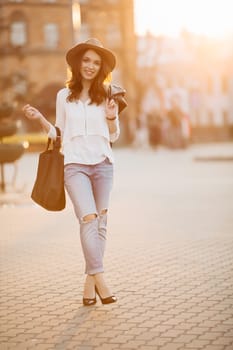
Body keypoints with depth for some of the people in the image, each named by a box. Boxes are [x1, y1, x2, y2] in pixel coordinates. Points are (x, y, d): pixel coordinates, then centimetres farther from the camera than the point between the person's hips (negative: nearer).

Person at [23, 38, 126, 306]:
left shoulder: (106, 96, 9)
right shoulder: (64, 96, 9)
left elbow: (113, 136, 13)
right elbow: (58, 134, 14)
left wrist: (111, 117, -6)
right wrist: (39, 119, 0)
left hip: (103, 163, 2)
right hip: (75, 164, -2)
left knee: (100, 222, 2)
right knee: (89, 219, -17)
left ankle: (90, 281, 8)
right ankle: (99, 277, -19)